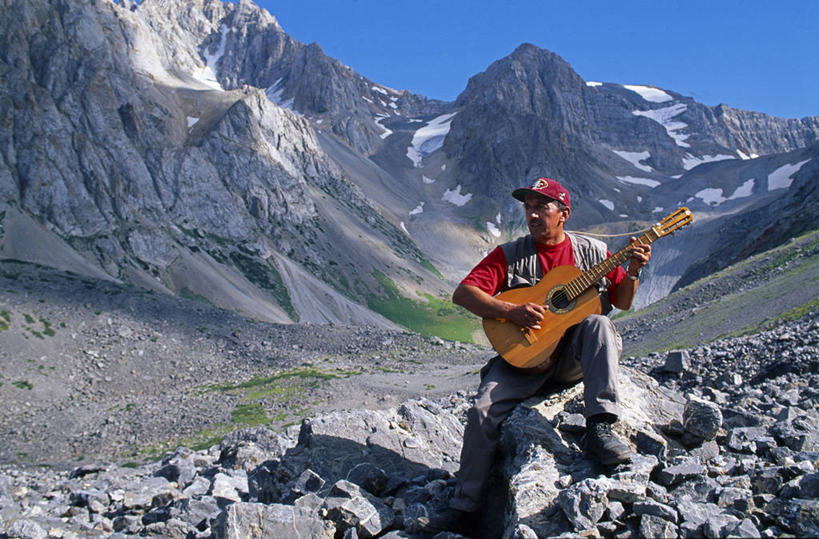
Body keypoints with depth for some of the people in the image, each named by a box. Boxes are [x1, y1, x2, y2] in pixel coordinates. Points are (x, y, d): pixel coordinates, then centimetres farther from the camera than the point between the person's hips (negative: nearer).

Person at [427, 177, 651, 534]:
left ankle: (599, 429, -33)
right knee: (483, 411, -20)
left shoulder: (592, 251, 7)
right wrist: (511, 311, -20)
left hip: (576, 358, 0)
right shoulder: (510, 254, 2)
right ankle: (464, 506, -5)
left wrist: (633, 273, -11)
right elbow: (463, 294, -8)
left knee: (598, 324, -30)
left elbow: (622, 302, 10)